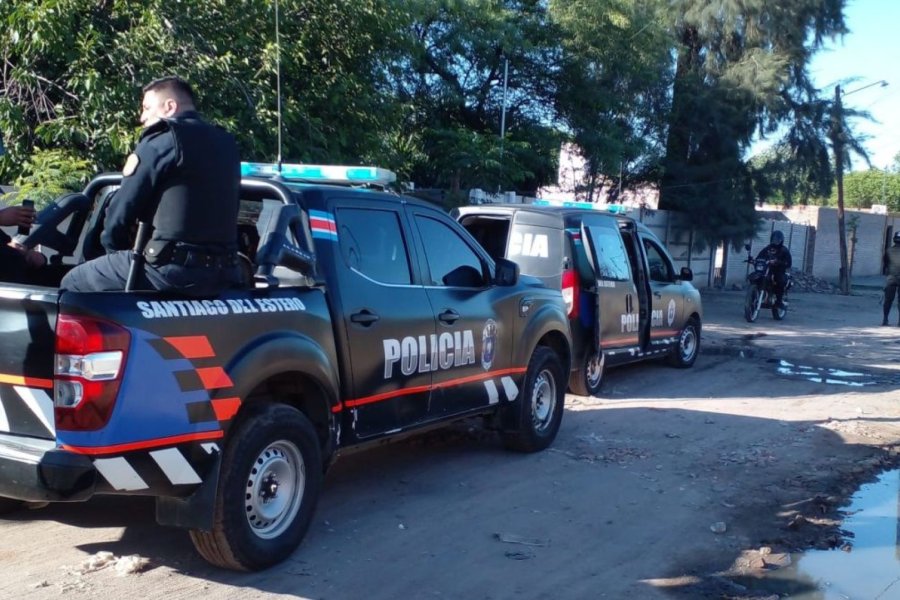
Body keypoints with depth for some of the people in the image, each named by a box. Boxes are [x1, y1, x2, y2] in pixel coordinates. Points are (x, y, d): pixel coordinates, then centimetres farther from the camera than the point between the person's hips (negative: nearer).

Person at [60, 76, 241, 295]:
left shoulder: (162, 139, -5)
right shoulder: (226, 143, 15)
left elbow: (123, 207, -4)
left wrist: (113, 244, 14)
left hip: (171, 268, -8)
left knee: (72, 283, 8)